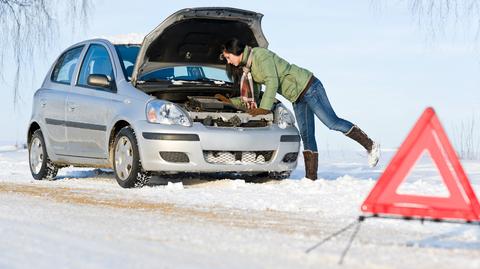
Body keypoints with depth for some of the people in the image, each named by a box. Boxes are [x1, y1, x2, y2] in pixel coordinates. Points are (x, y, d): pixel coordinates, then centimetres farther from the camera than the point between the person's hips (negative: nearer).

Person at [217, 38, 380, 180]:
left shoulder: (260, 55, -17)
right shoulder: (247, 68, 12)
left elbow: (272, 83, -25)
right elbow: (252, 99, 17)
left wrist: (265, 108, -28)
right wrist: (230, 101, 12)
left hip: (308, 87, -9)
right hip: (297, 98, 9)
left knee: (332, 122, -12)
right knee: (306, 136, 4)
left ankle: (370, 146, -3)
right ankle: (311, 177, 2)